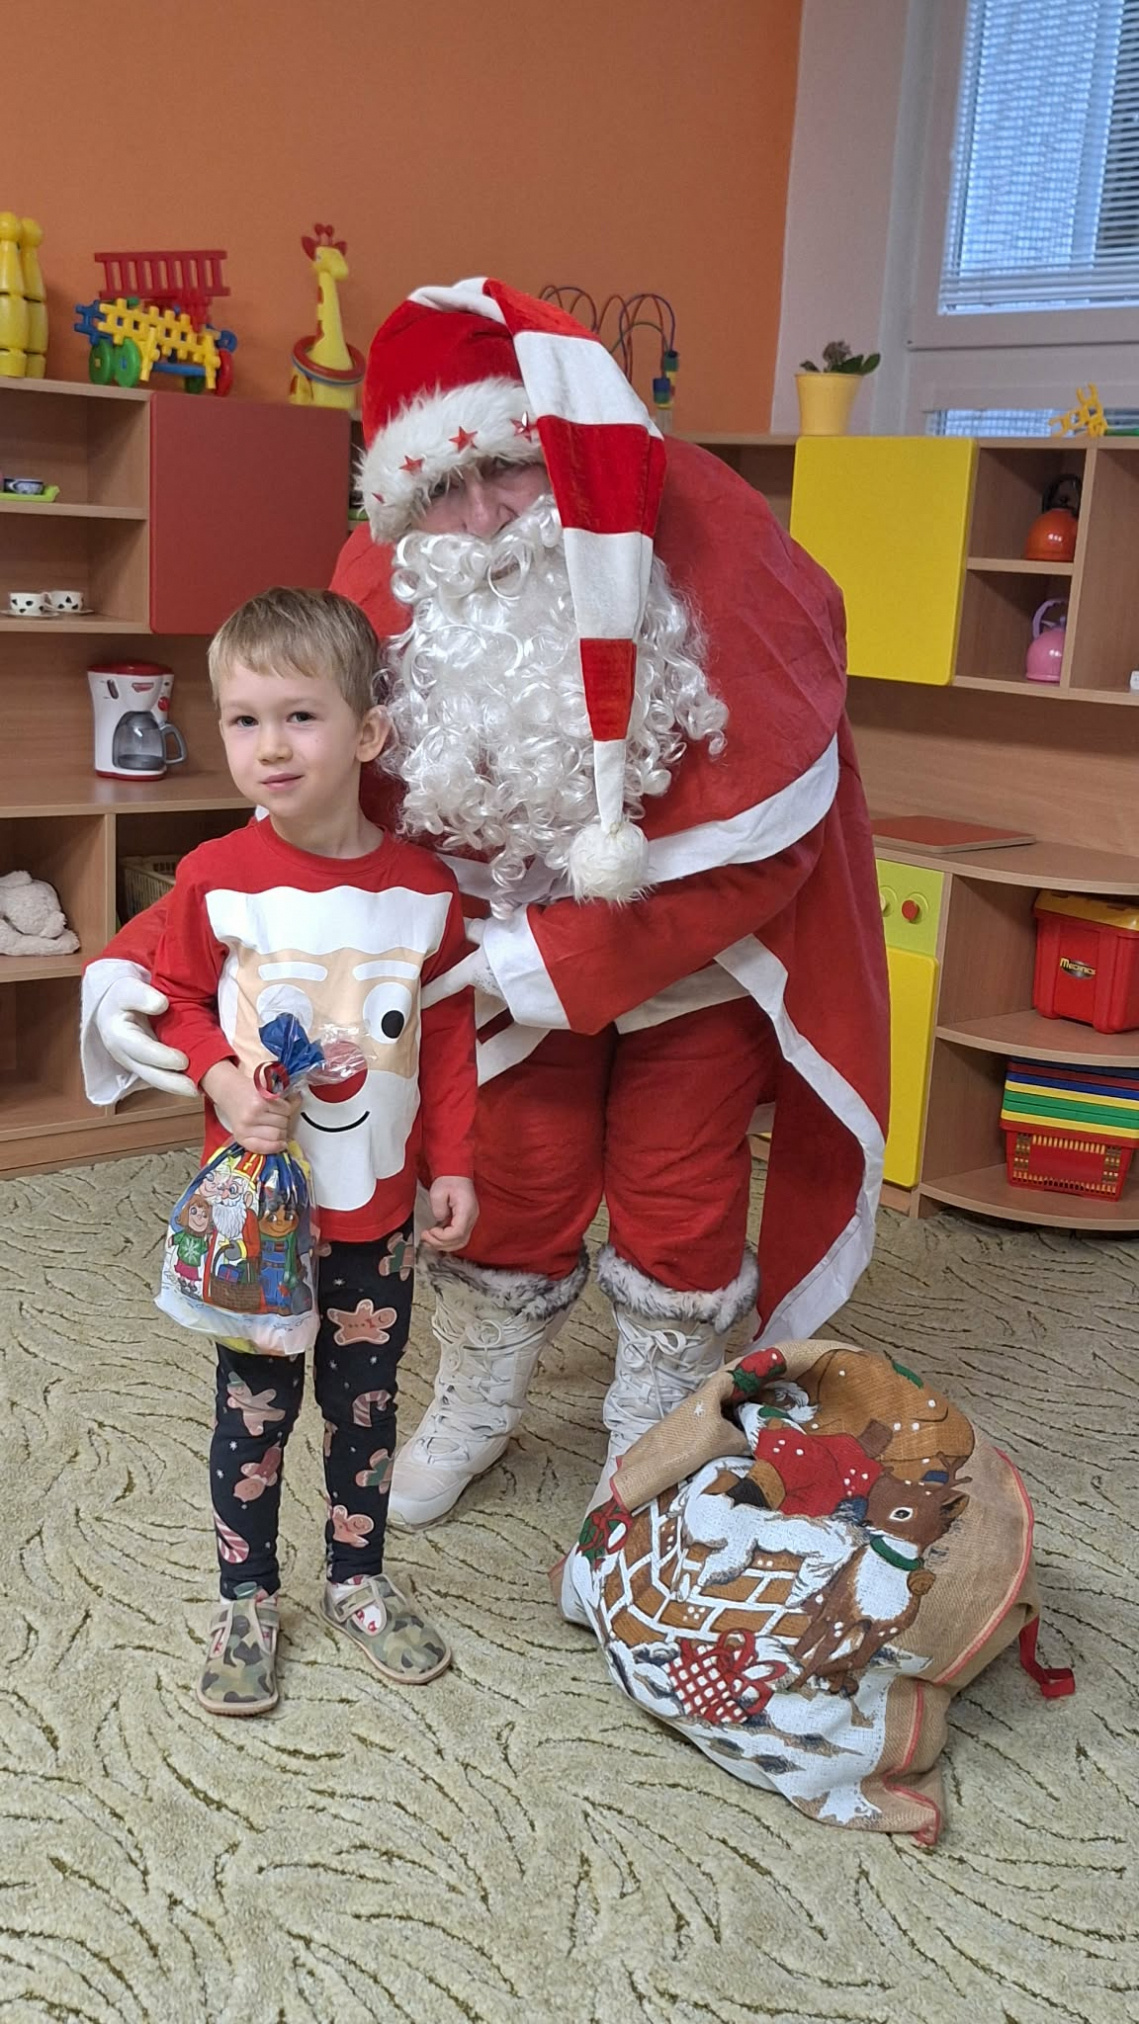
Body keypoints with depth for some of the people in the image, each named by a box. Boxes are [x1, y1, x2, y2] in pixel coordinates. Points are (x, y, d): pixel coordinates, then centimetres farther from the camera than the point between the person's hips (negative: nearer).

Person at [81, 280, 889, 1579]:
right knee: (514, 1181, 10)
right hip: (518, 931, 2)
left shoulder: (703, 543, -31)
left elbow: (757, 839, -27)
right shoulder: (388, 590, -22)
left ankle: (652, 1438, 36)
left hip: (700, 932, -1)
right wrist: (137, 970, -32)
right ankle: (475, 1405, 40)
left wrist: (548, 966, -27)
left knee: (675, 1198, 10)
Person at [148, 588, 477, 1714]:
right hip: (255, 1198, -2)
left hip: (378, 1204, 2)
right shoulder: (215, 879, -11)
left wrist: (453, 1164, 2)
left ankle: (358, 1580, 36)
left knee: (364, 1400, 16)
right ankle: (245, 1598, 30)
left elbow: (448, 1034, 2)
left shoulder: (422, 888, -6)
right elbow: (179, 1001, 0)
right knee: (254, 1407, 10)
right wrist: (226, 1083, -18)